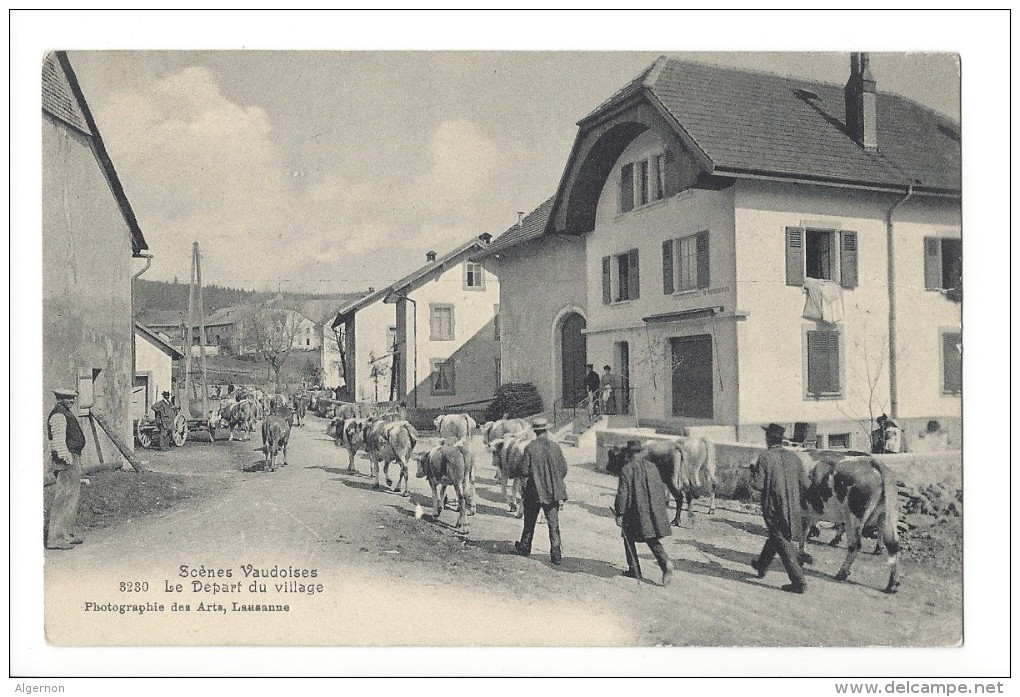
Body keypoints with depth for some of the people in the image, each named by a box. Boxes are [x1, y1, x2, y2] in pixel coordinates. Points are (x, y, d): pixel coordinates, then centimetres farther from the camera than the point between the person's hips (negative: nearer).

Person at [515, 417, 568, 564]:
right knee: (553, 524, 6)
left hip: (534, 492, -1)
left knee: (530, 522, 17)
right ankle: (556, 555, 5)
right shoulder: (555, 446, -5)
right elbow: (564, 469, -1)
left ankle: (525, 548, 33)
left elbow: (525, 471, -10)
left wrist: (524, 492, 1)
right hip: (553, 492, 1)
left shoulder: (530, 448, -12)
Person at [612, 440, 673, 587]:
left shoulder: (626, 469, -10)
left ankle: (634, 570, 19)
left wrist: (619, 514, -8)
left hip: (635, 512, -5)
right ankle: (666, 563, -10)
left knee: (629, 539, 16)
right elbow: (662, 488, 12)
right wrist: (665, 506, 23)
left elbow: (622, 493, -13)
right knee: (653, 540, 14)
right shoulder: (652, 467, 7)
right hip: (654, 512, 5)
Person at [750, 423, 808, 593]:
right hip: (793, 508, 6)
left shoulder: (765, 458, -12)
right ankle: (761, 566, 41)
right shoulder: (794, 457, 3)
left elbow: (759, 485, -15)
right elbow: (803, 484, 5)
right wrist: (796, 500, 19)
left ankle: (798, 582, -1)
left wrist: (754, 470, 3)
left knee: (783, 543, 1)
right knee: (775, 537, 24)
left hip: (773, 507, -6)